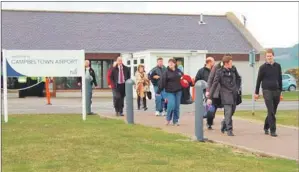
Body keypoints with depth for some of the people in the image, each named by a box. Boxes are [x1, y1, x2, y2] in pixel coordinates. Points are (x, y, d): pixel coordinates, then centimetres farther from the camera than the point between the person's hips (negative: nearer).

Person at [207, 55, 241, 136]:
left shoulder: (233, 70, 9)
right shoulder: (219, 72, -7)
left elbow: (238, 78, 28)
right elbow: (214, 84, -10)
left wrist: (237, 88, 17)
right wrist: (209, 97, -13)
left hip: (234, 94, 6)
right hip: (226, 95, -6)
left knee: (232, 112, 11)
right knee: (228, 112, -13)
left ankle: (224, 126, 31)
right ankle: (229, 130, -9)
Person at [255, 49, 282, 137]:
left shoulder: (278, 66, 7)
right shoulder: (263, 67, -3)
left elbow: (280, 79, 14)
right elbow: (259, 80, 2)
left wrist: (280, 91, 13)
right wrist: (256, 93, 2)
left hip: (276, 91, 4)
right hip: (267, 91, -4)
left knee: (273, 111, 10)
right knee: (271, 111, -10)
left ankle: (266, 127, 28)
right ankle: (273, 130, -8)